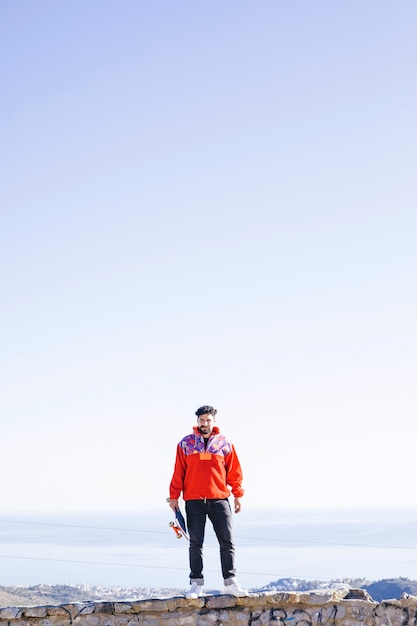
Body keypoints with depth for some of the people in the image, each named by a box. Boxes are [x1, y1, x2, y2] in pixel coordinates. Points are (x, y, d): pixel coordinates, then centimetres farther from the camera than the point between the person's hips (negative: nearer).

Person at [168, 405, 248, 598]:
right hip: (193, 501, -1)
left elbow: (234, 471, 8)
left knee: (227, 542, 0)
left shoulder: (224, 443, 6)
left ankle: (230, 582, 6)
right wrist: (174, 496, 2)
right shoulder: (185, 444, 4)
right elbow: (178, 472, 4)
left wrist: (238, 495, 4)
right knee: (195, 543, 2)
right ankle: (196, 584, 6)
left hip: (219, 500, 1)